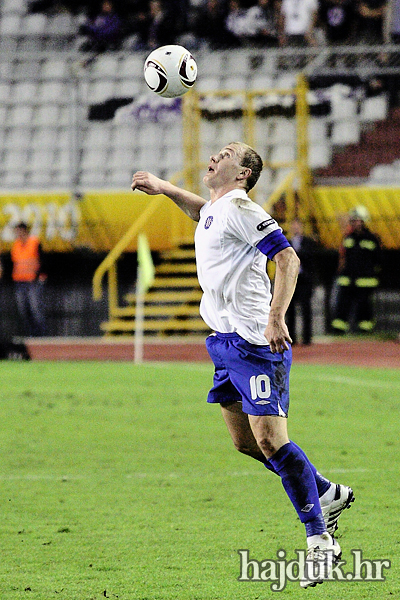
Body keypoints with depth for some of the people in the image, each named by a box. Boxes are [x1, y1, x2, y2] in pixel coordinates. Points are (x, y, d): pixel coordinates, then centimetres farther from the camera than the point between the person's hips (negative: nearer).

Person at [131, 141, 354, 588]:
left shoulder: (239, 208, -11)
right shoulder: (213, 211, 16)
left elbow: (287, 258, -20)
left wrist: (276, 317, -29)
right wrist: (162, 187, 41)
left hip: (254, 342, -10)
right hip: (226, 342, 10)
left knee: (270, 439, -14)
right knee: (246, 442, 9)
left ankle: (318, 539, -8)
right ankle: (327, 494, 24)